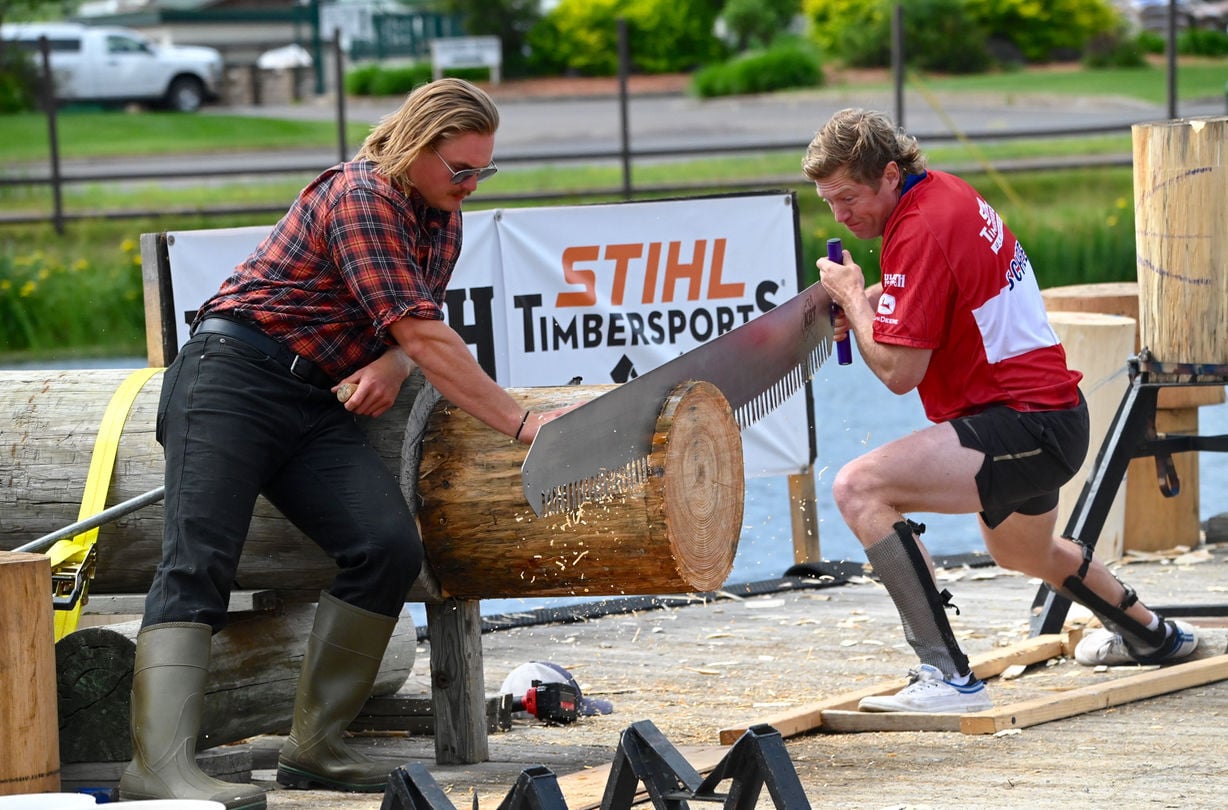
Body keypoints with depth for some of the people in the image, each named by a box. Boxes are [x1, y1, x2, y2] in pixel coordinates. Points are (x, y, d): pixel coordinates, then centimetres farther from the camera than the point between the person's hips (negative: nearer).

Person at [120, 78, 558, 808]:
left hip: (316, 405, 8)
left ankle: (315, 747, -8)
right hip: (234, 382, -8)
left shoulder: (443, 218, 12)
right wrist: (523, 425, -20)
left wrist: (393, 367, -6)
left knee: (390, 548, -12)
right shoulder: (363, 196, -16)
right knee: (199, 561, -19)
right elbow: (423, 336, -21)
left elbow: (420, 329, 20)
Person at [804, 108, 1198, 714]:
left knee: (860, 488, -26)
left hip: (1025, 425, -11)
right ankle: (1151, 635, 62)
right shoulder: (943, 190, 7)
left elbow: (899, 372, -23)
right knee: (1021, 551, 38)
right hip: (1054, 413, 11)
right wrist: (871, 299, 9)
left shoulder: (919, 231, -21)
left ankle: (947, 676, -29)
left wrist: (852, 298, -9)